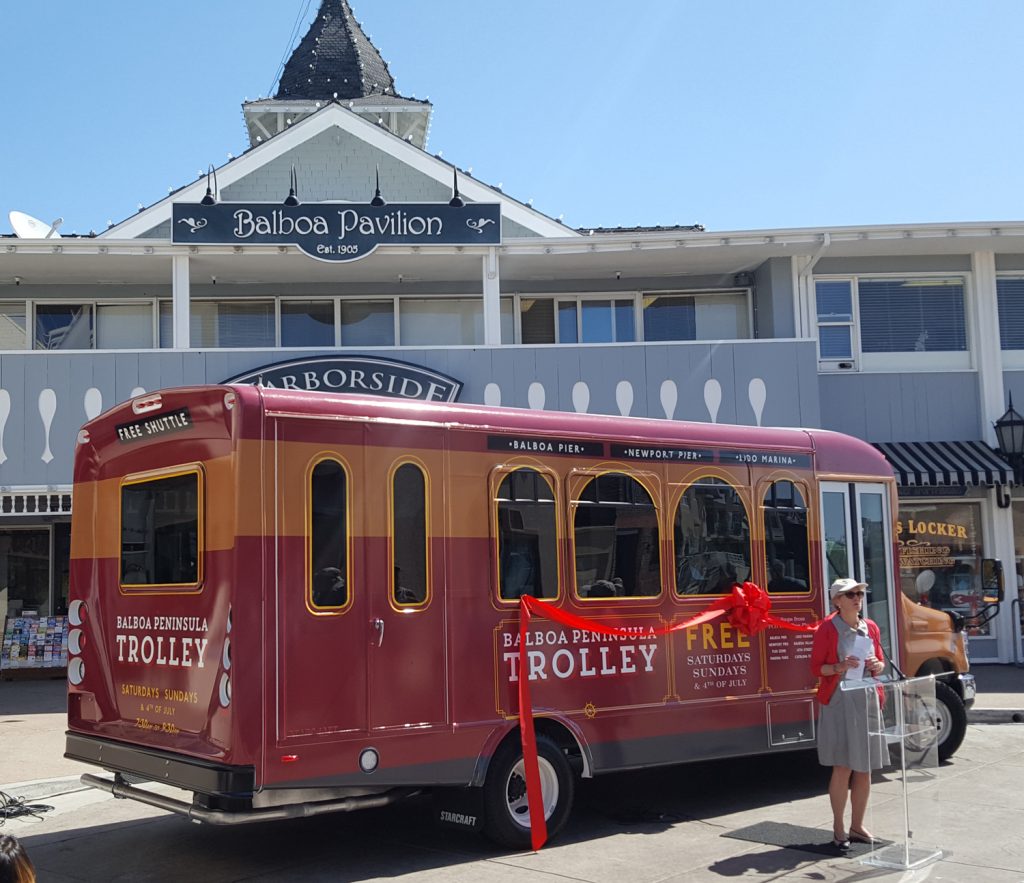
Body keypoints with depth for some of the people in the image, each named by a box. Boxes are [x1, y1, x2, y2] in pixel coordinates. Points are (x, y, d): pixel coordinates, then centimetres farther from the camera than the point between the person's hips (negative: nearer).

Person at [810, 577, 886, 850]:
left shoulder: (871, 628, 10)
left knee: (865, 768, 9)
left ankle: (857, 826, 22)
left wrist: (877, 666, -4)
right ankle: (838, 829, 5)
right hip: (839, 701, -6)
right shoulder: (828, 628, -6)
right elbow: (816, 667, -5)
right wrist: (839, 667, -22)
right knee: (843, 767, -6)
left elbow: (881, 663, 19)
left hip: (867, 699, 6)